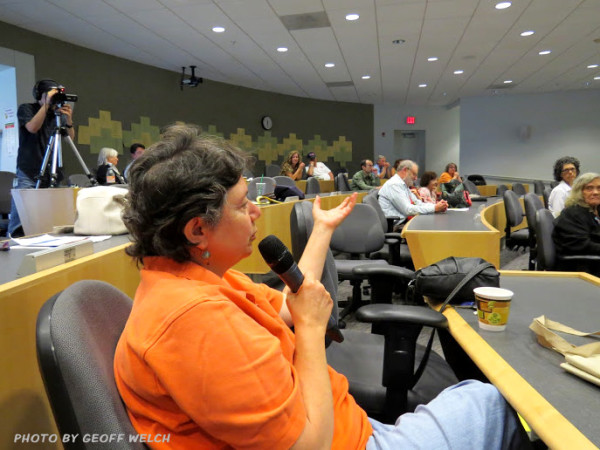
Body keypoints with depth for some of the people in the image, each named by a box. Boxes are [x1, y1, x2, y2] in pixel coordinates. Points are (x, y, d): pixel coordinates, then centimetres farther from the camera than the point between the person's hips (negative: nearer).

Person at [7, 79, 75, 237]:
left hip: (51, 173, 3)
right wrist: (46, 105, -17)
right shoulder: (25, 109, 4)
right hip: (29, 172, -3)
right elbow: (32, 127, -15)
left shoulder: (58, 113, 13)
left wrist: (68, 120, -14)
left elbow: (70, 138, 4)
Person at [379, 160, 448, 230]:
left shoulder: (404, 185, 17)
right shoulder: (394, 185, -13)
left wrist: (437, 205, -4)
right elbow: (408, 210, -20)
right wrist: (434, 208, -18)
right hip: (395, 226, -10)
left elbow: (418, 203, 14)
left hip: (404, 221, 10)